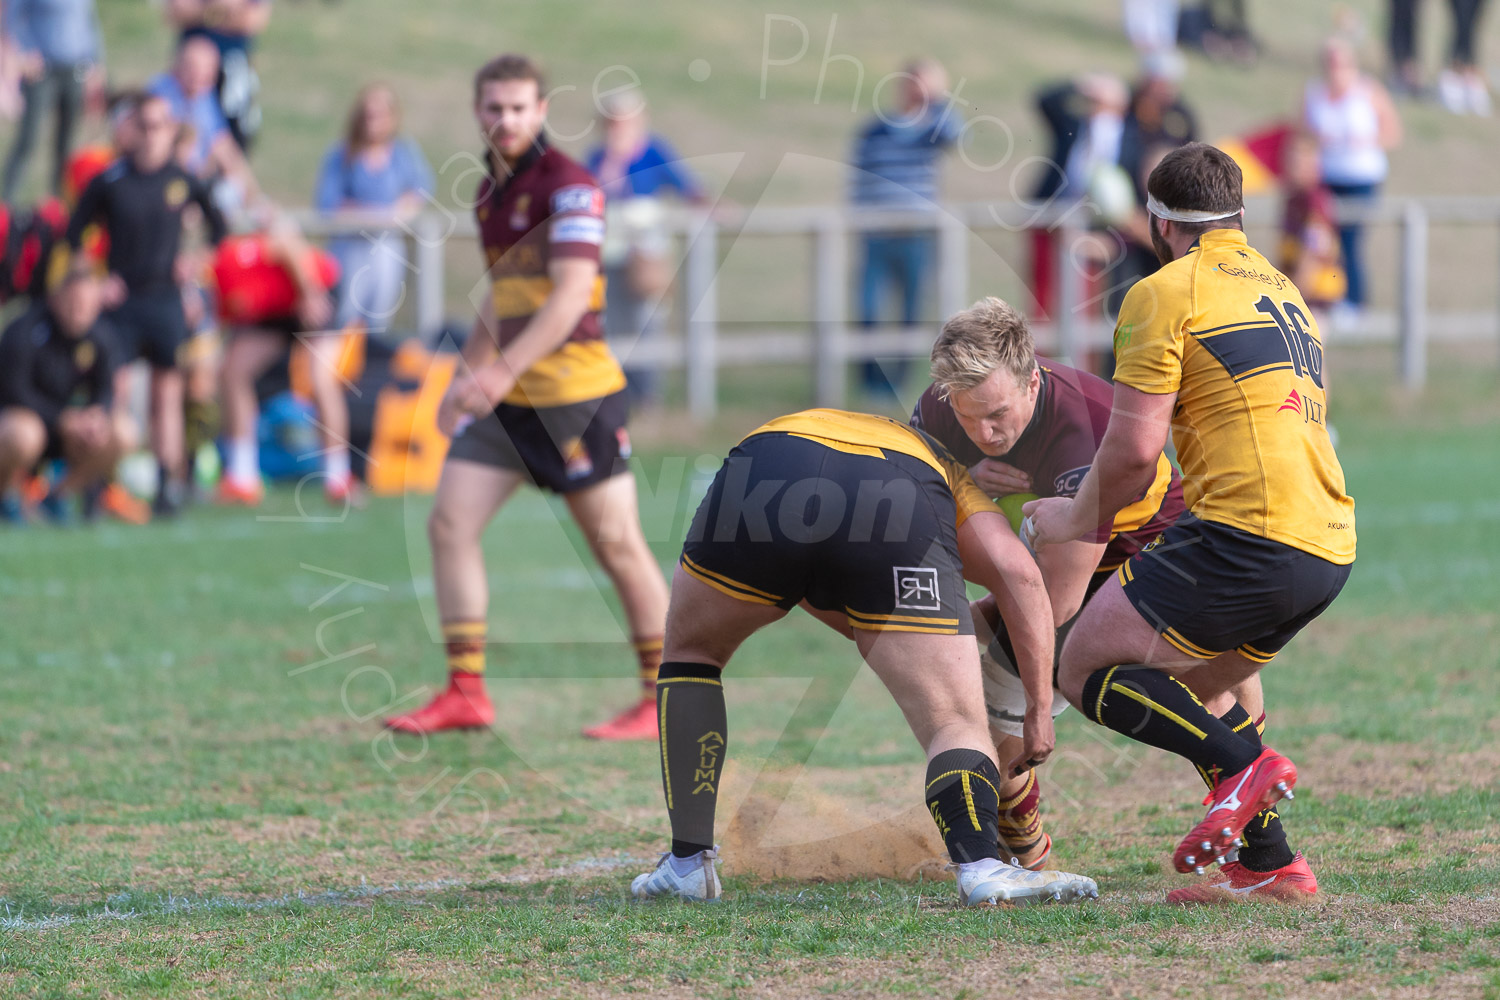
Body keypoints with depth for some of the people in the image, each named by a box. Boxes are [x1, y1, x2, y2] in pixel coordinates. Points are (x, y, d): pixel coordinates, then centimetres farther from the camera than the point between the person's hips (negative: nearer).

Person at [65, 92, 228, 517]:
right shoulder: (108, 182, -3)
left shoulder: (183, 180, 1)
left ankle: (169, 482, 6)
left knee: (167, 394, 3)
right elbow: (73, 234, 4)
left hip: (166, 299, 2)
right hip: (122, 299, -1)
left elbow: (217, 222, 15)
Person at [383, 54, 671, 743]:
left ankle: (665, 699, 6)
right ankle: (465, 693, 2)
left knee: (617, 544, -3)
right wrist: (468, 373, 29)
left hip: (574, 394, -8)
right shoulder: (490, 191, 13)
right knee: (449, 525, -1)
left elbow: (571, 294, -24)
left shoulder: (569, 187, -13)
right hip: (506, 399, 8)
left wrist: (505, 368, -32)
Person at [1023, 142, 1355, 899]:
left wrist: (1079, 519, 9)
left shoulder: (1166, 292, -2)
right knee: (1188, 693, 25)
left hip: (1248, 537, -9)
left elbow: (1133, 448, -9)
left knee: (1087, 669, 0)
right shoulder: (1282, 291, 25)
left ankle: (1243, 766, -18)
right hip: (1328, 547, 9)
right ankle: (1270, 862, 14)